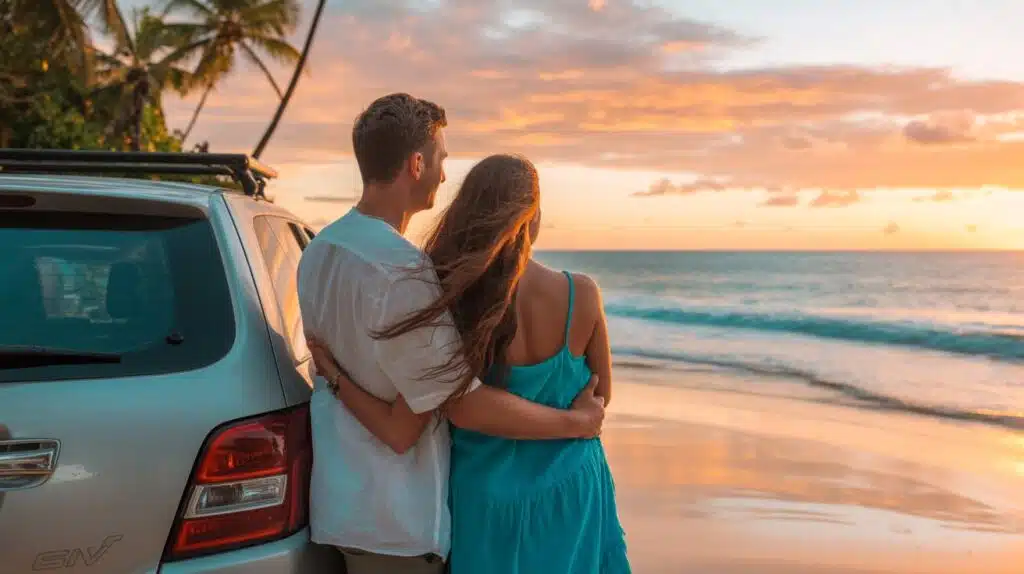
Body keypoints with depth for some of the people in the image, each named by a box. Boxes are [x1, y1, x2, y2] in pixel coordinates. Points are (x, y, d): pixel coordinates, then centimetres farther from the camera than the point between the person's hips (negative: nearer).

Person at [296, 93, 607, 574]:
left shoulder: (319, 248, 5)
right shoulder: (400, 272, -24)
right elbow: (465, 404, -22)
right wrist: (576, 421, -11)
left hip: (340, 496, 9)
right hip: (392, 522, -9)